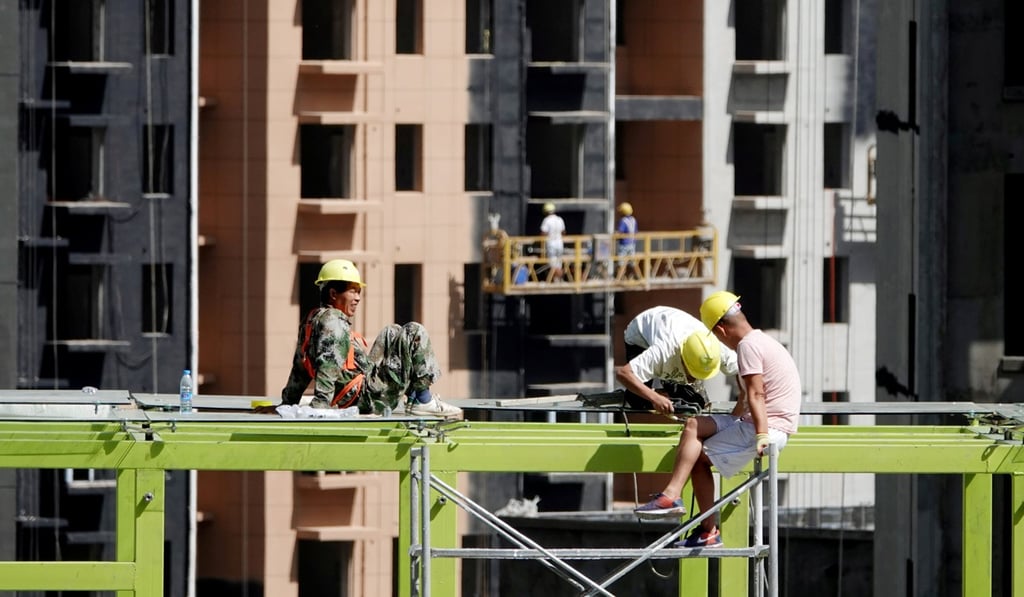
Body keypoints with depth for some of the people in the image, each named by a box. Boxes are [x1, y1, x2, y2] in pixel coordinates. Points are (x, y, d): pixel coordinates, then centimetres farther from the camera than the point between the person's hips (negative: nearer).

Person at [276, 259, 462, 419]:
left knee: (393, 334, 27)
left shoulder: (310, 322, 14)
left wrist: (288, 403, 25)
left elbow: (299, 371, 21)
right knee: (415, 333, -6)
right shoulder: (333, 322, -16)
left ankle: (413, 395, 23)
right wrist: (321, 403, -34)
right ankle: (422, 401, -7)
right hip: (368, 399, -10)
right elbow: (328, 364, -27)